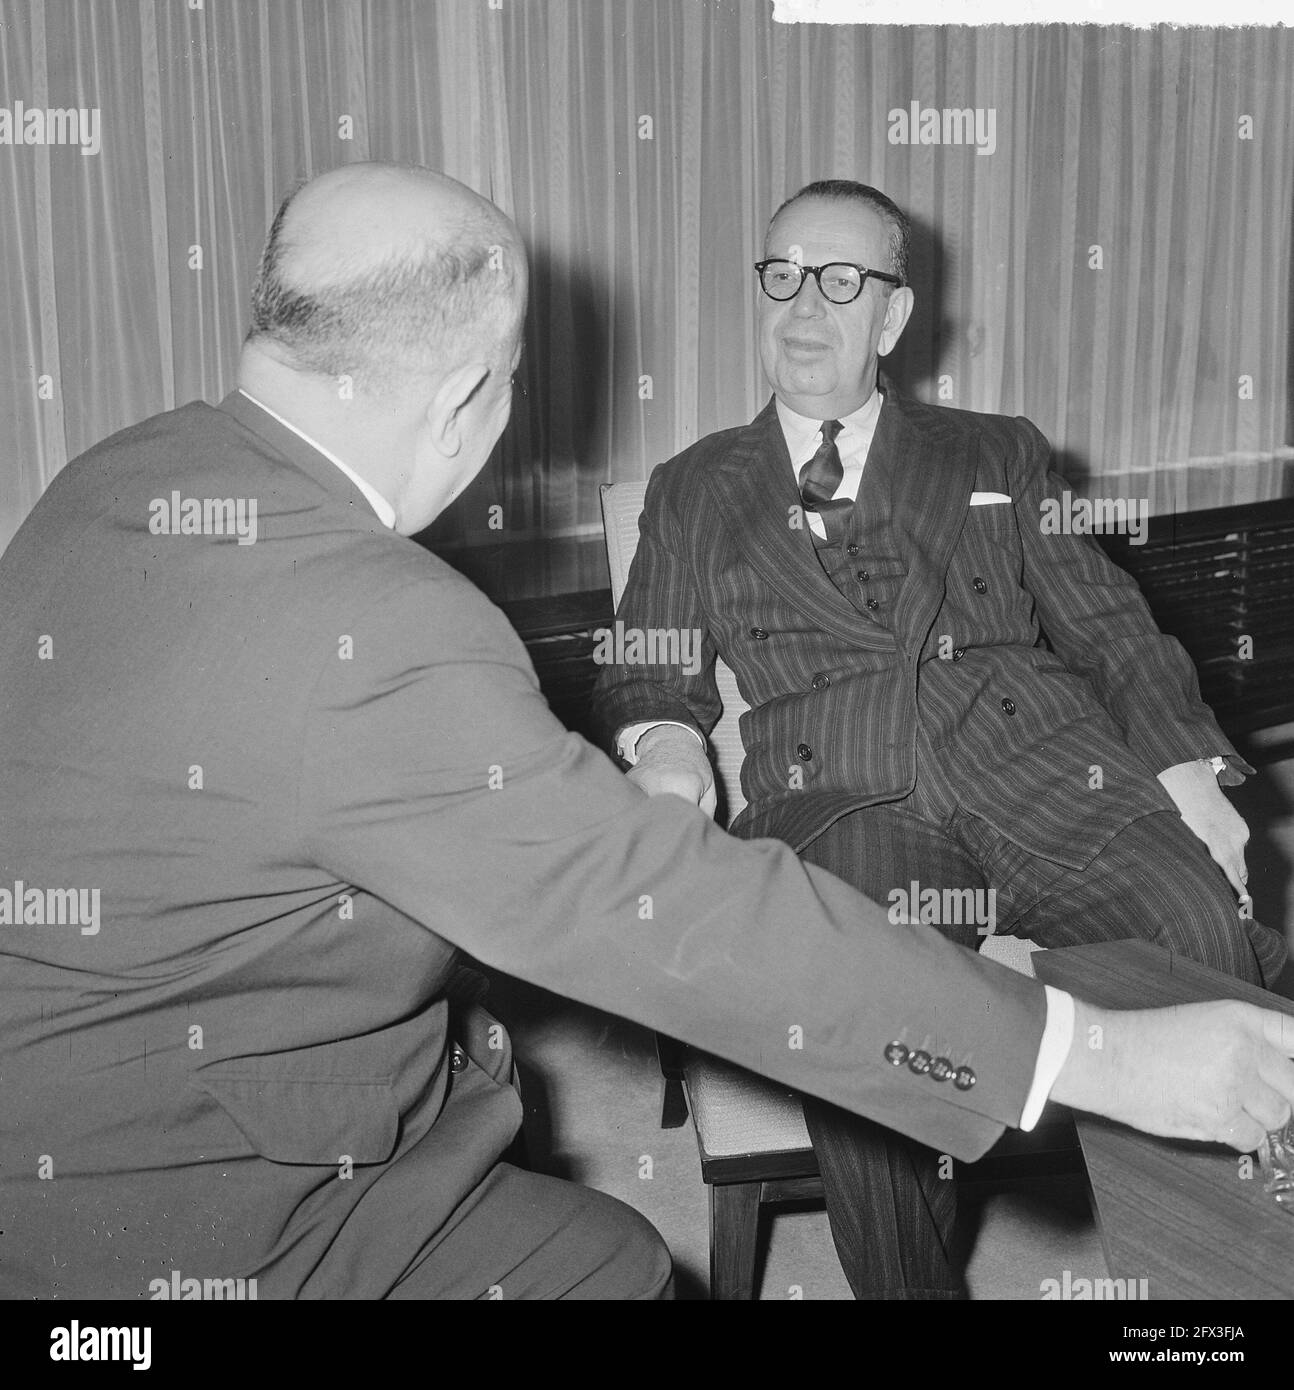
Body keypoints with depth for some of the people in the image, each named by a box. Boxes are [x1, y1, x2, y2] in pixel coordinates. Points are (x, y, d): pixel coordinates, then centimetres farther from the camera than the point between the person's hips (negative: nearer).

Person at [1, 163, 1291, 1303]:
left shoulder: (115, 475, -3)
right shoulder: (369, 639, -33)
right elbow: (672, 914, -33)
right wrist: (1102, 1054, -25)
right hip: (154, 1200, -8)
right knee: (606, 1268, 4)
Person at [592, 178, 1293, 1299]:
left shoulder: (998, 456, 22)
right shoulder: (692, 492, 22)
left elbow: (1107, 629, 16)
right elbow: (648, 681, 19)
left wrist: (1186, 765, -1)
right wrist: (665, 742, -5)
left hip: (1043, 765, 1)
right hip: (839, 801, -1)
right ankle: (913, 1286, -7)